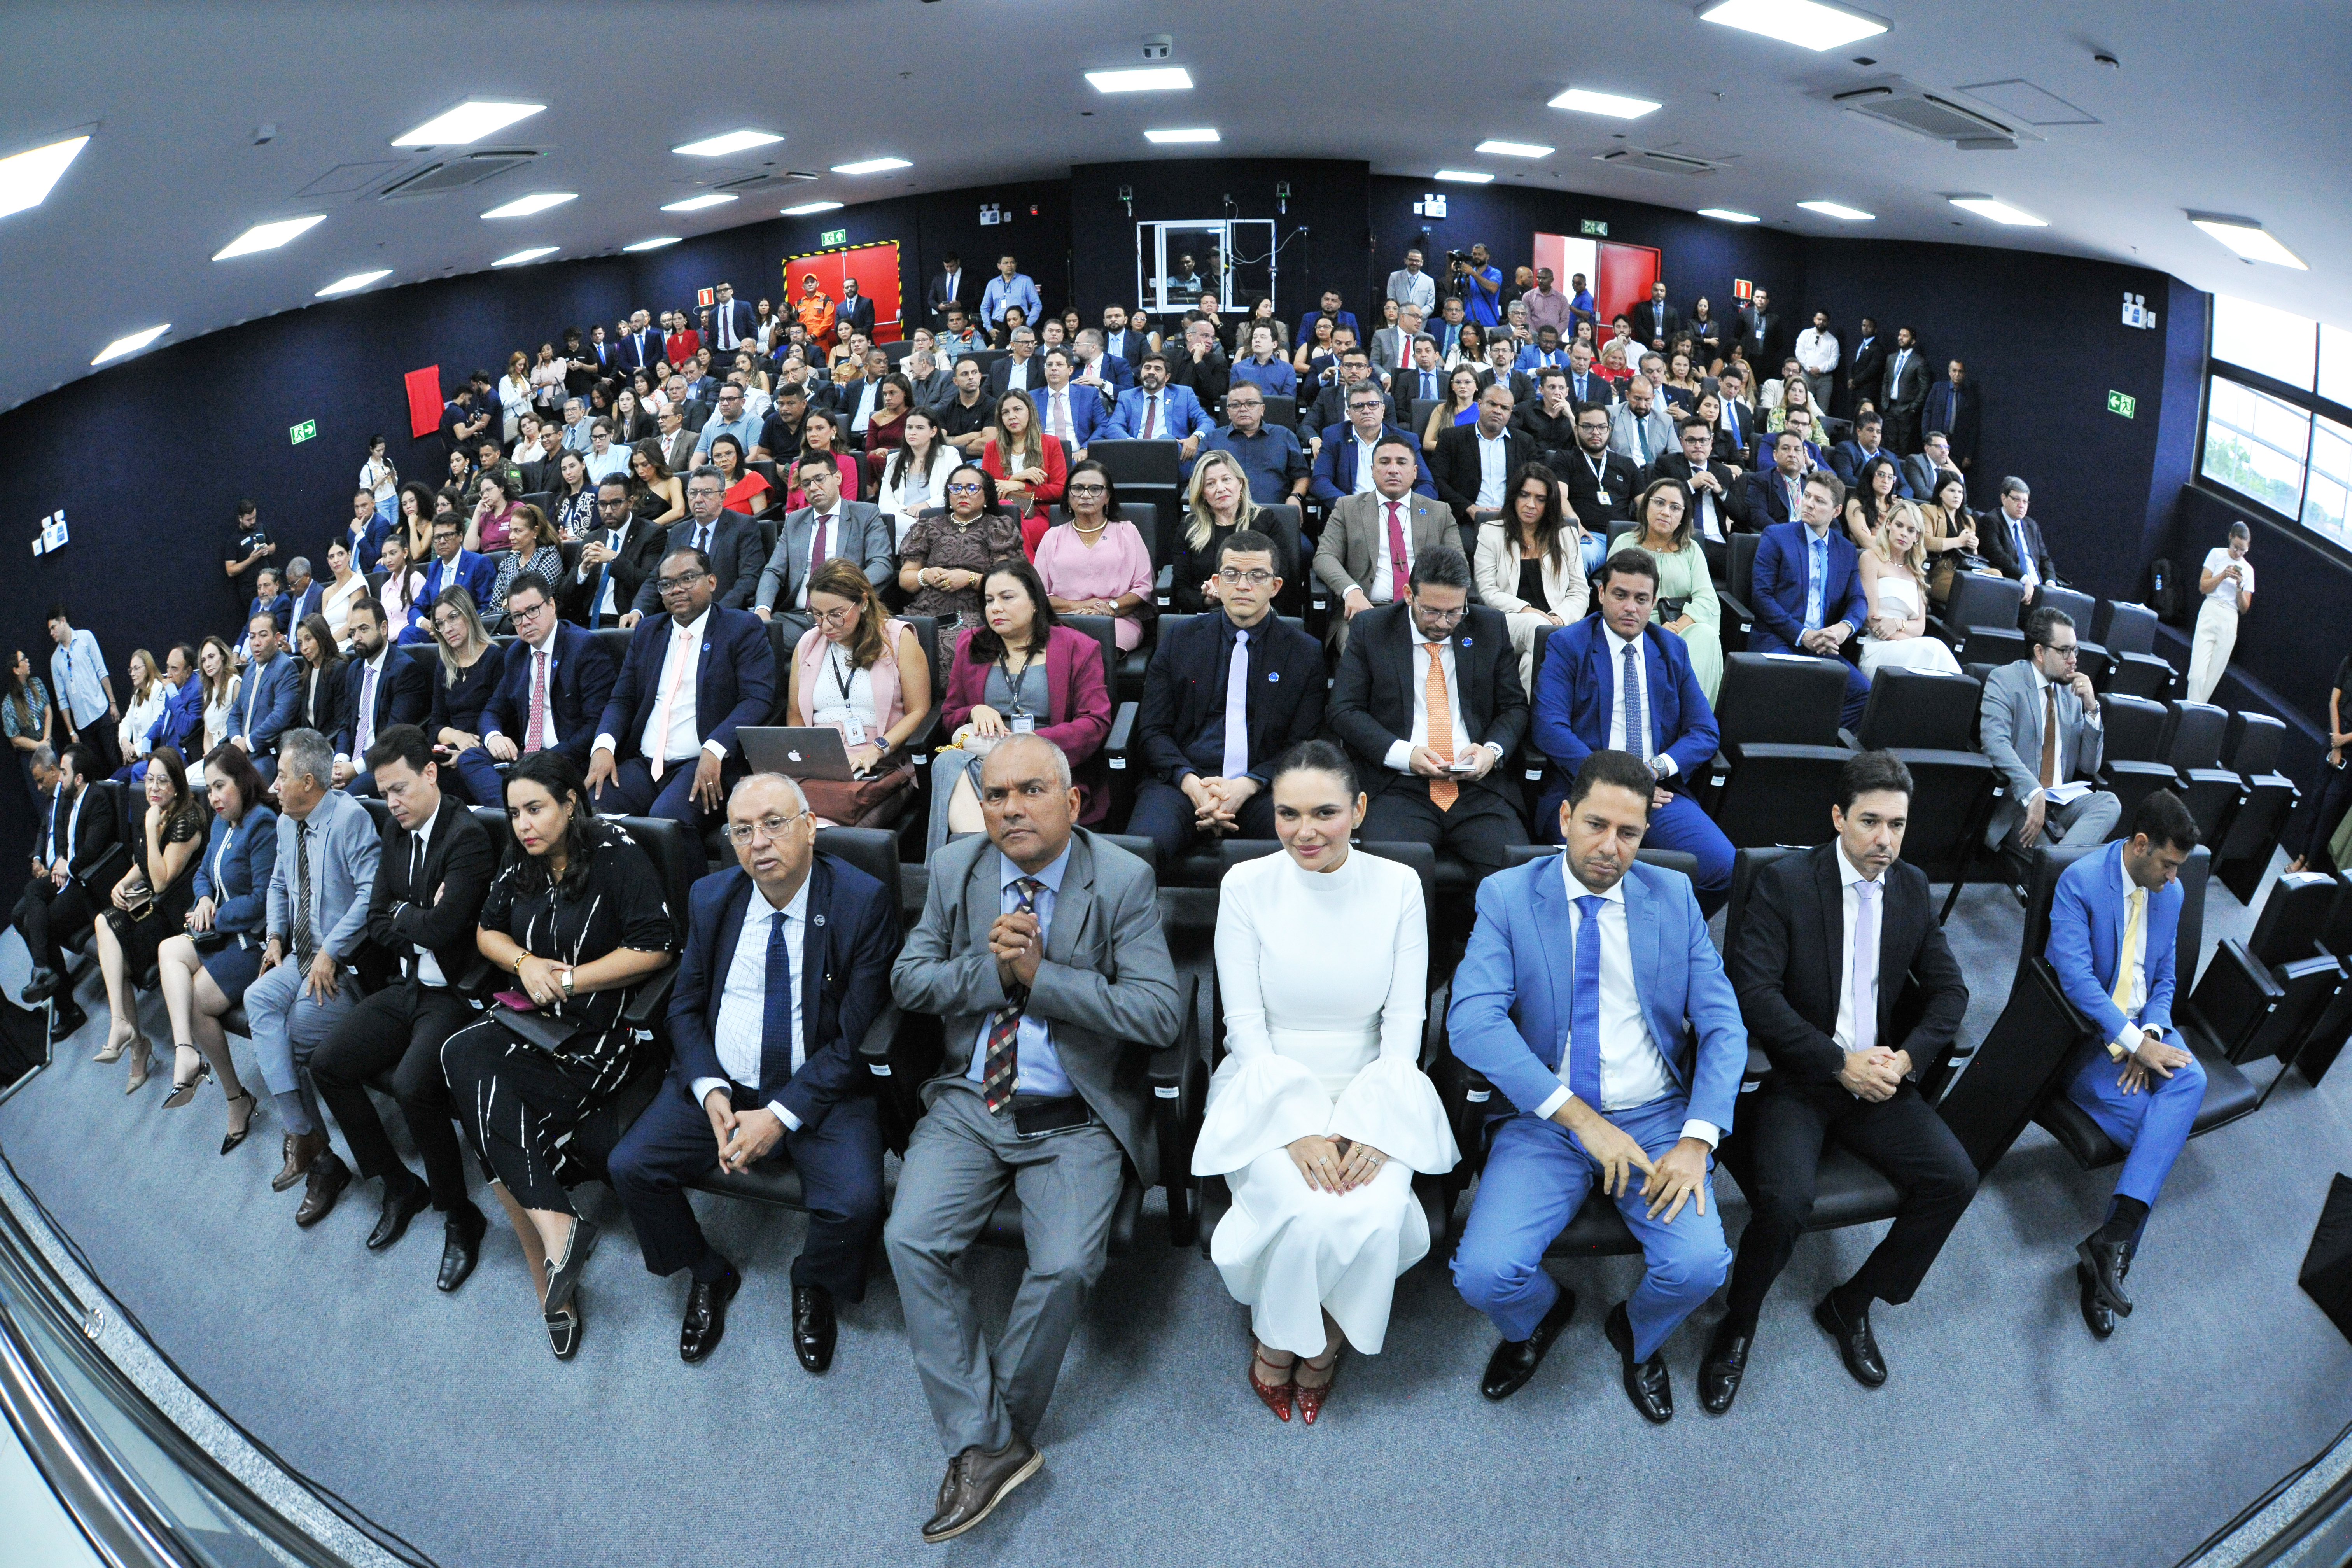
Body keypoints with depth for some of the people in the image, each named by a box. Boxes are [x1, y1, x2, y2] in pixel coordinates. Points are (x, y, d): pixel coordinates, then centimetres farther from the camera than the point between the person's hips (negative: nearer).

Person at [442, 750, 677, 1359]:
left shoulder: (618, 857, -6)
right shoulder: (519, 866, 15)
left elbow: (654, 948, -11)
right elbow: (486, 932, 25)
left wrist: (568, 979, -10)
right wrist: (526, 962, 3)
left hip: (599, 1035, -6)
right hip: (531, 1023, 7)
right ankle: (555, 1229, -22)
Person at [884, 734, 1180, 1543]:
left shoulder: (1123, 881, -10)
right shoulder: (954, 869, 2)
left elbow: (1157, 1014, -16)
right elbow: (908, 981, 2)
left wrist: (1039, 973, -20)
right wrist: (991, 966, -17)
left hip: (1075, 1119, -3)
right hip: (969, 1104, 4)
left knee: (1065, 1267, -22)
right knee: (910, 1240, -17)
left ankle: (996, 1432, 5)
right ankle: (986, 1446, -4)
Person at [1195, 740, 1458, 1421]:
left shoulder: (1398, 886, -3)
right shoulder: (1246, 886, -6)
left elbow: (1405, 1023, -2)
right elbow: (1246, 1025, -7)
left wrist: (1369, 1126, -16)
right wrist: (1298, 1129, -19)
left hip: (1373, 1089, 1)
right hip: (1269, 1090, -1)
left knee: (1375, 1214, -26)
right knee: (1305, 1214, -27)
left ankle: (1324, 1339, 7)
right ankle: (1276, 1337, 7)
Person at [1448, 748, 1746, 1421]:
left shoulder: (1674, 897, 4)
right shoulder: (1507, 896, -5)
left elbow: (1723, 1025, 1)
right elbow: (1472, 1021, -17)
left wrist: (1697, 1139, -15)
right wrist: (1583, 1119, -22)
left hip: (1656, 1119, 2)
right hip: (1544, 1120, -1)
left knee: (1700, 1265, -22)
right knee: (1484, 1274, -20)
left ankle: (1635, 1335, 17)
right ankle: (1543, 1315, 20)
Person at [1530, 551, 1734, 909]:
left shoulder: (1673, 650, 19)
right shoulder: (1567, 645, 7)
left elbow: (1705, 731, 13)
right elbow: (1550, 728, -6)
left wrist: (1657, 768, -7)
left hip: (1660, 790, 4)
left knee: (1726, 869, -21)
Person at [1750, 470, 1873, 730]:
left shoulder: (1847, 550, 19)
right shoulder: (1776, 536, 6)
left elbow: (1859, 600, 13)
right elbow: (1761, 596, -3)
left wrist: (1845, 627, -13)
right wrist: (1802, 635, -12)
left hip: (1823, 649, 4)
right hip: (1777, 641, -4)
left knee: (1865, 692, -21)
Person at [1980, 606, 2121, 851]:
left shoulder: (2072, 692, 18)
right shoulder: (2004, 680, 0)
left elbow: (2090, 767, 16)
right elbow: (1995, 742, -18)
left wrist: (2091, 708, 3)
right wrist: (2033, 793, -31)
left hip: (2062, 800, 6)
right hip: (2016, 800, -5)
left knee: (2109, 803, -28)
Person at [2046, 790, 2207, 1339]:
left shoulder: (2170, 892, 9)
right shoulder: (2080, 882, -13)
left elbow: (2164, 980, 13)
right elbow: (2075, 977, -21)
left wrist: (2150, 1036, -7)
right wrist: (2133, 1043, -23)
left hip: (2143, 1027, 6)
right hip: (2086, 1034, -6)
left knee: (2190, 1080, -26)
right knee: (2159, 1129, -24)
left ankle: (2111, 1240, -28)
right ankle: (2113, 1251, -11)